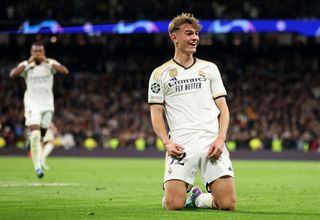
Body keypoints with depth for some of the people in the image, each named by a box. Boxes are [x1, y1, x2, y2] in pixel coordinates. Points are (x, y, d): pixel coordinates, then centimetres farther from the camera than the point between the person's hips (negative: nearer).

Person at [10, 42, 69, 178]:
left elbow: (65, 71, -17)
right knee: (35, 134, -18)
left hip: (47, 105, 3)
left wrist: (47, 62, -24)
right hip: (32, 105, -3)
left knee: (41, 134, 10)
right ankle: (37, 166, -15)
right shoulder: (26, 65, -3)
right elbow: (13, 74, -21)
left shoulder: (50, 63, -1)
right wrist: (28, 62, -24)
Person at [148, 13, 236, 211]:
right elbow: (156, 113, 8)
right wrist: (167, 143, -9)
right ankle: (184, 191, 20)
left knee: (228, 204, -11)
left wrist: (221, 138, -4)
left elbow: (223, 108, 13)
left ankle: (197, 198, 21)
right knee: (173, 205, -17)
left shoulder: (209, 68, 17)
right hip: (181, 144, -2)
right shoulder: (160, 74, 11)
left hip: (212, 141, 2)